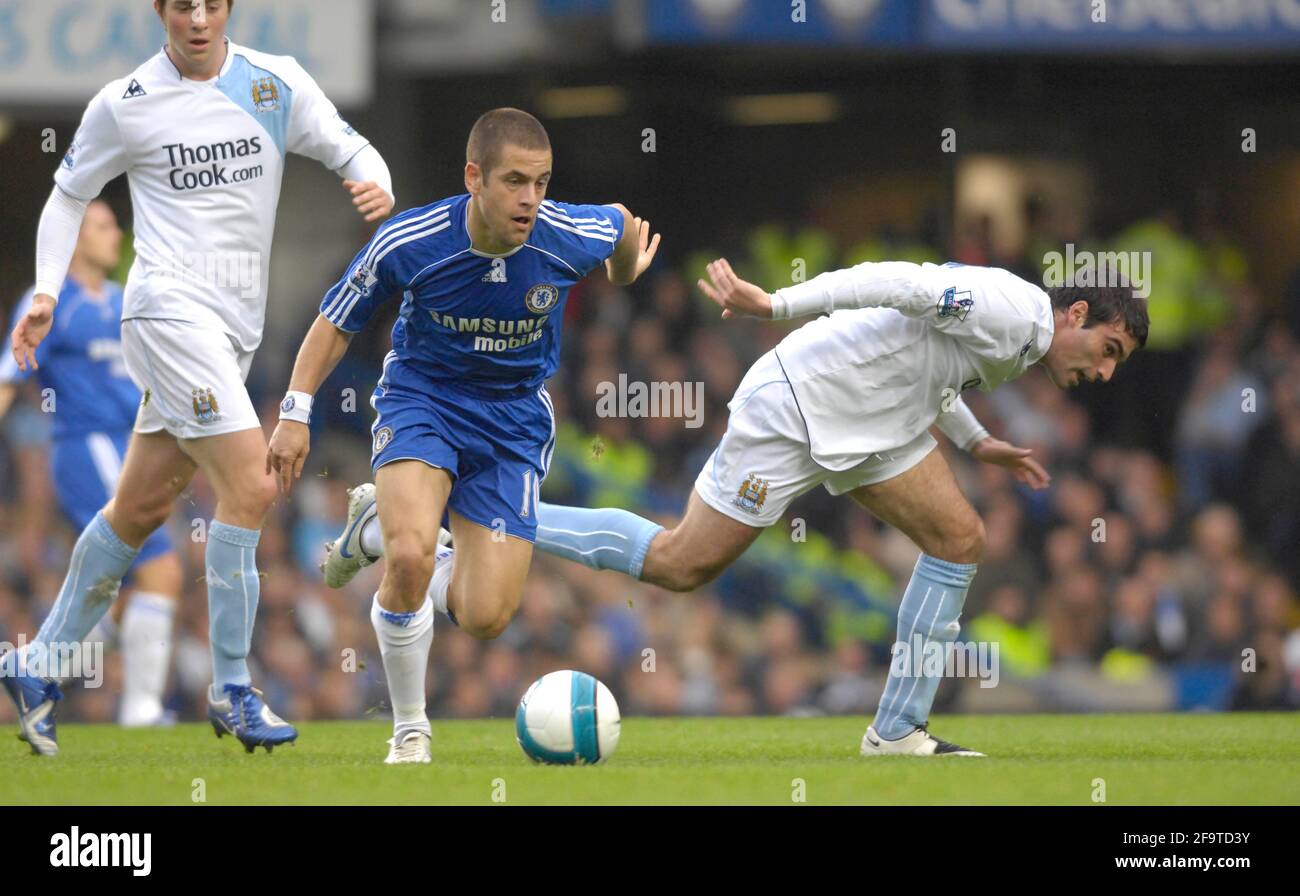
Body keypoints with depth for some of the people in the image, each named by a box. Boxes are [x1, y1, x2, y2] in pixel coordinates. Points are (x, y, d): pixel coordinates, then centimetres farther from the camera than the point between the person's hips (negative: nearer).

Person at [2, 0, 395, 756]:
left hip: (237, 325, 5)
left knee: (141, 507, 10)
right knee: (251, 484, -18)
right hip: (172, 309, -5)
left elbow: (348, 148, 7)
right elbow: (69, 196, 12)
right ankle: (232, 692, -11)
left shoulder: (276, 84, 6)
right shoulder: (125, 104, 0)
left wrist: (377, 186, -16)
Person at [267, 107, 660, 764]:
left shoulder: (571, 237, -20)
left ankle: (378, 529, 25)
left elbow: (625, 224, 6)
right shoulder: (407, 243, -22)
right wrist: (295, 413, -10)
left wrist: (624, 276, 28)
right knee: (412, 557, -31)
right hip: (422, 396, -2)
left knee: (485, 618, -6)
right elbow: (337, 322, -5)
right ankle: (409, 730, -8)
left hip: (514, 420, 2)